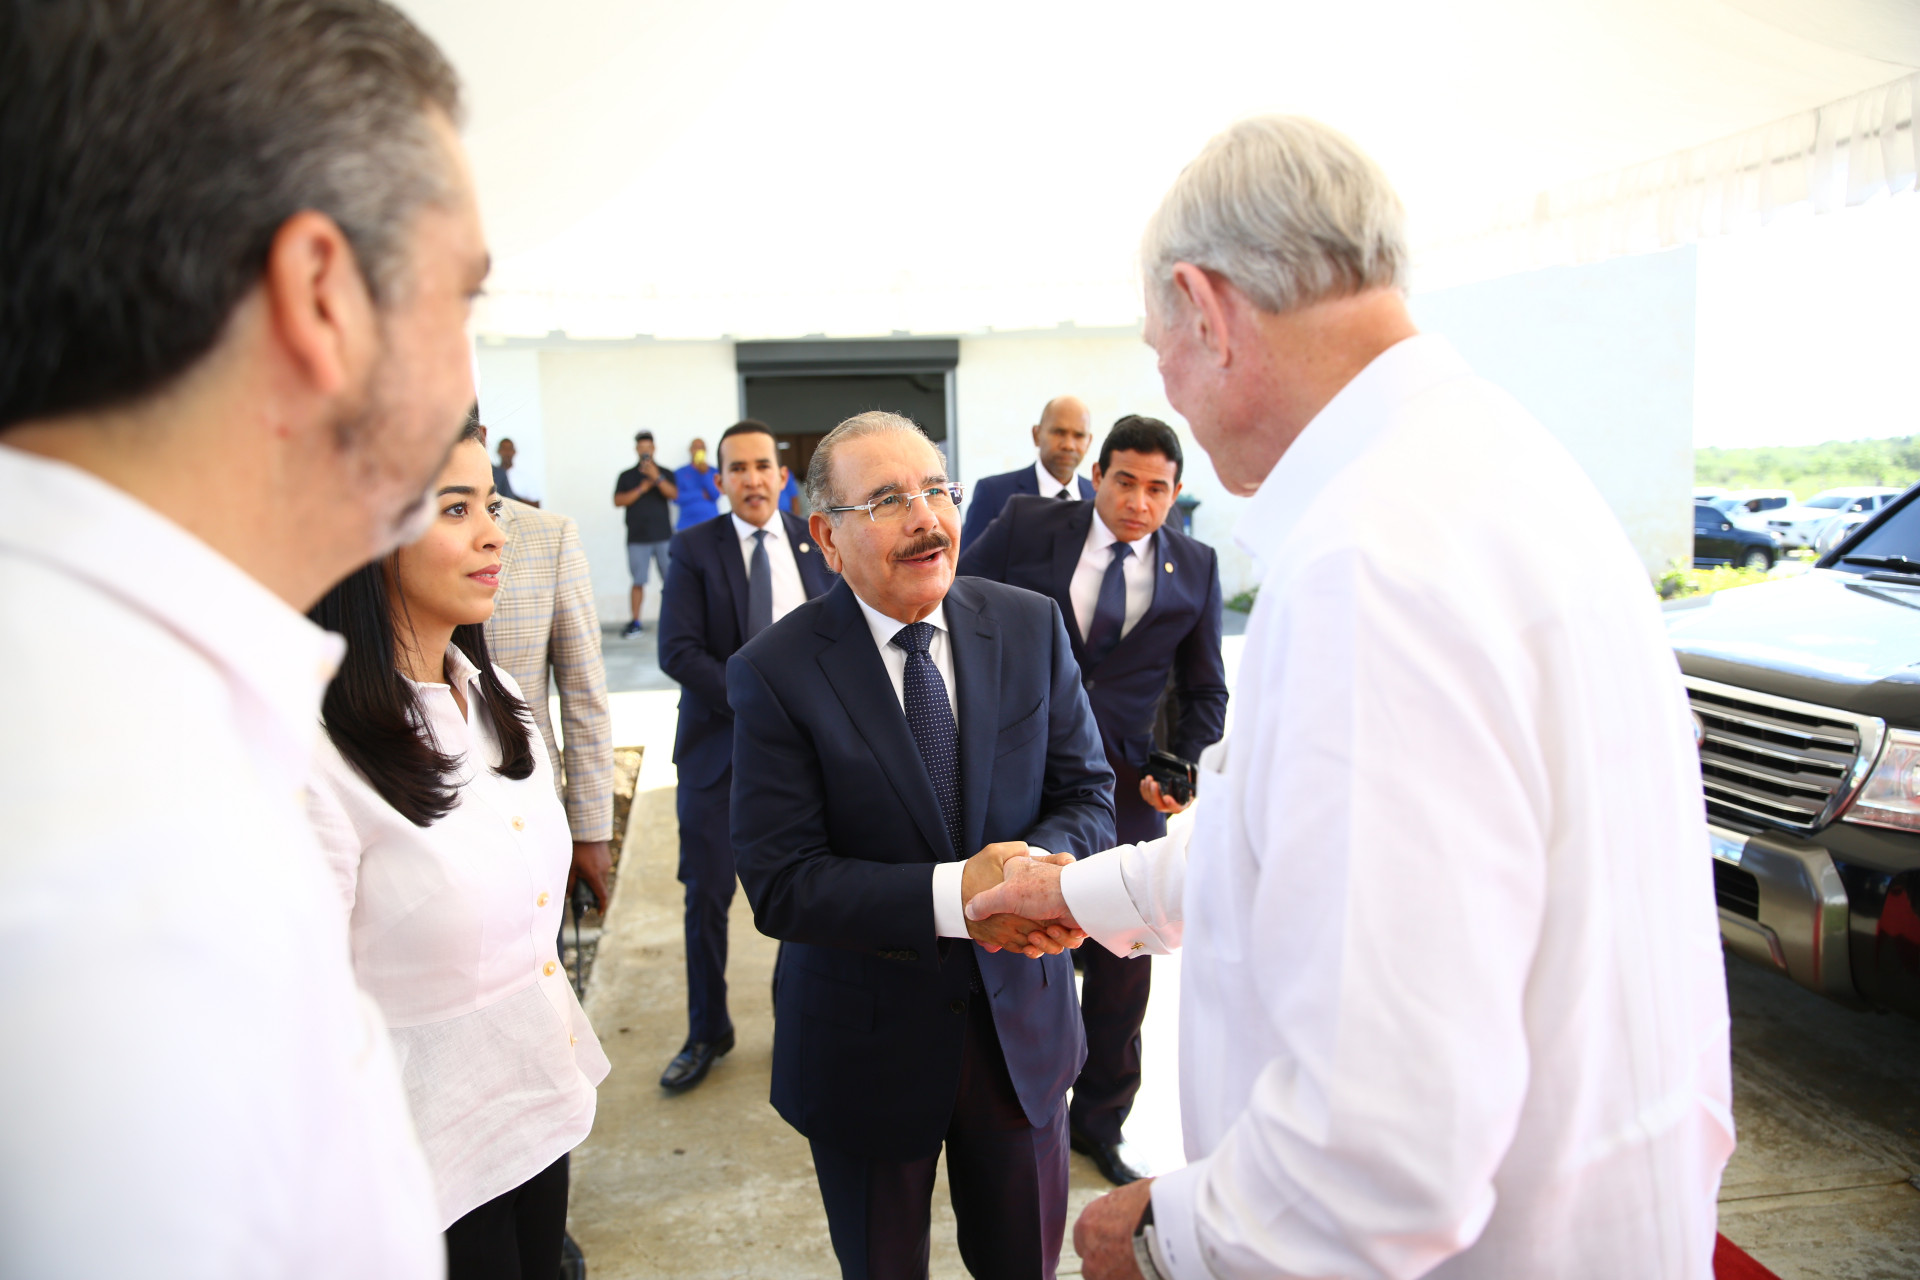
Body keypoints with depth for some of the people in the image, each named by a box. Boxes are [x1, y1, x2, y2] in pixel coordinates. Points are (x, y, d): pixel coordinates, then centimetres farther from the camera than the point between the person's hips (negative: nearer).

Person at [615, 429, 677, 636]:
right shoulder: (627, 476, 12)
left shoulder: (664, 473, 11)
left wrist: (656, 478, -19)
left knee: (670, 579, -5)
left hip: (663, 535, 0)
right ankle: (635, 623, 2)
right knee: (638, 581, -2)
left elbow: (673, 494, -5)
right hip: (637, 537, 0)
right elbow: (618, 501, 1)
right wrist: (642, 488, -8)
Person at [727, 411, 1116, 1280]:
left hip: (1022, 1018, 3)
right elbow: (780, 884, -20)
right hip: (868, 1042, -2)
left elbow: (1087, 792, -2)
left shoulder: (1032, 627, -5)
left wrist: (1047, 863, -26)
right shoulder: (775, 672, -16)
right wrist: (952, 895, -32)